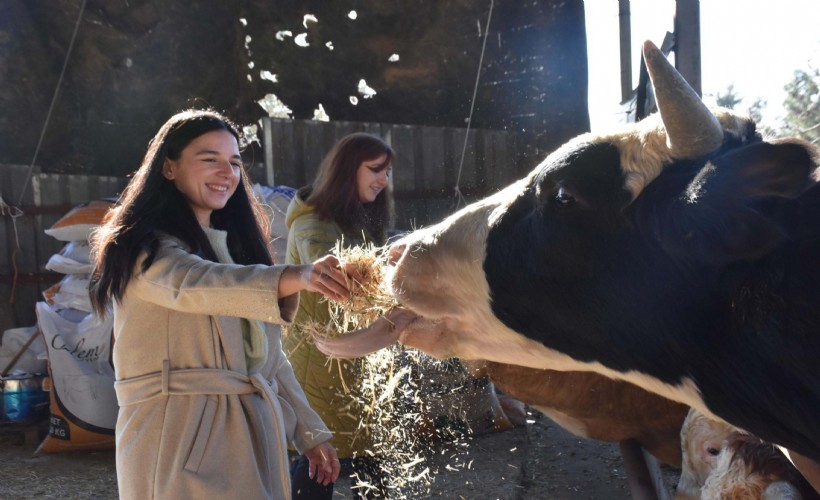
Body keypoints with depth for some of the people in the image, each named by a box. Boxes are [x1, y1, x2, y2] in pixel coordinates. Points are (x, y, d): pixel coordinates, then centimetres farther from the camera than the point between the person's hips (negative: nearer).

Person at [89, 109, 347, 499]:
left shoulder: (234, 245, 17)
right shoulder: (143, 246, -6)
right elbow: (192, 285, -29)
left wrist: (308, 432, 14)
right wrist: (295, 277, -43)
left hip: (252, 432, 7)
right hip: (180, 435, -7)